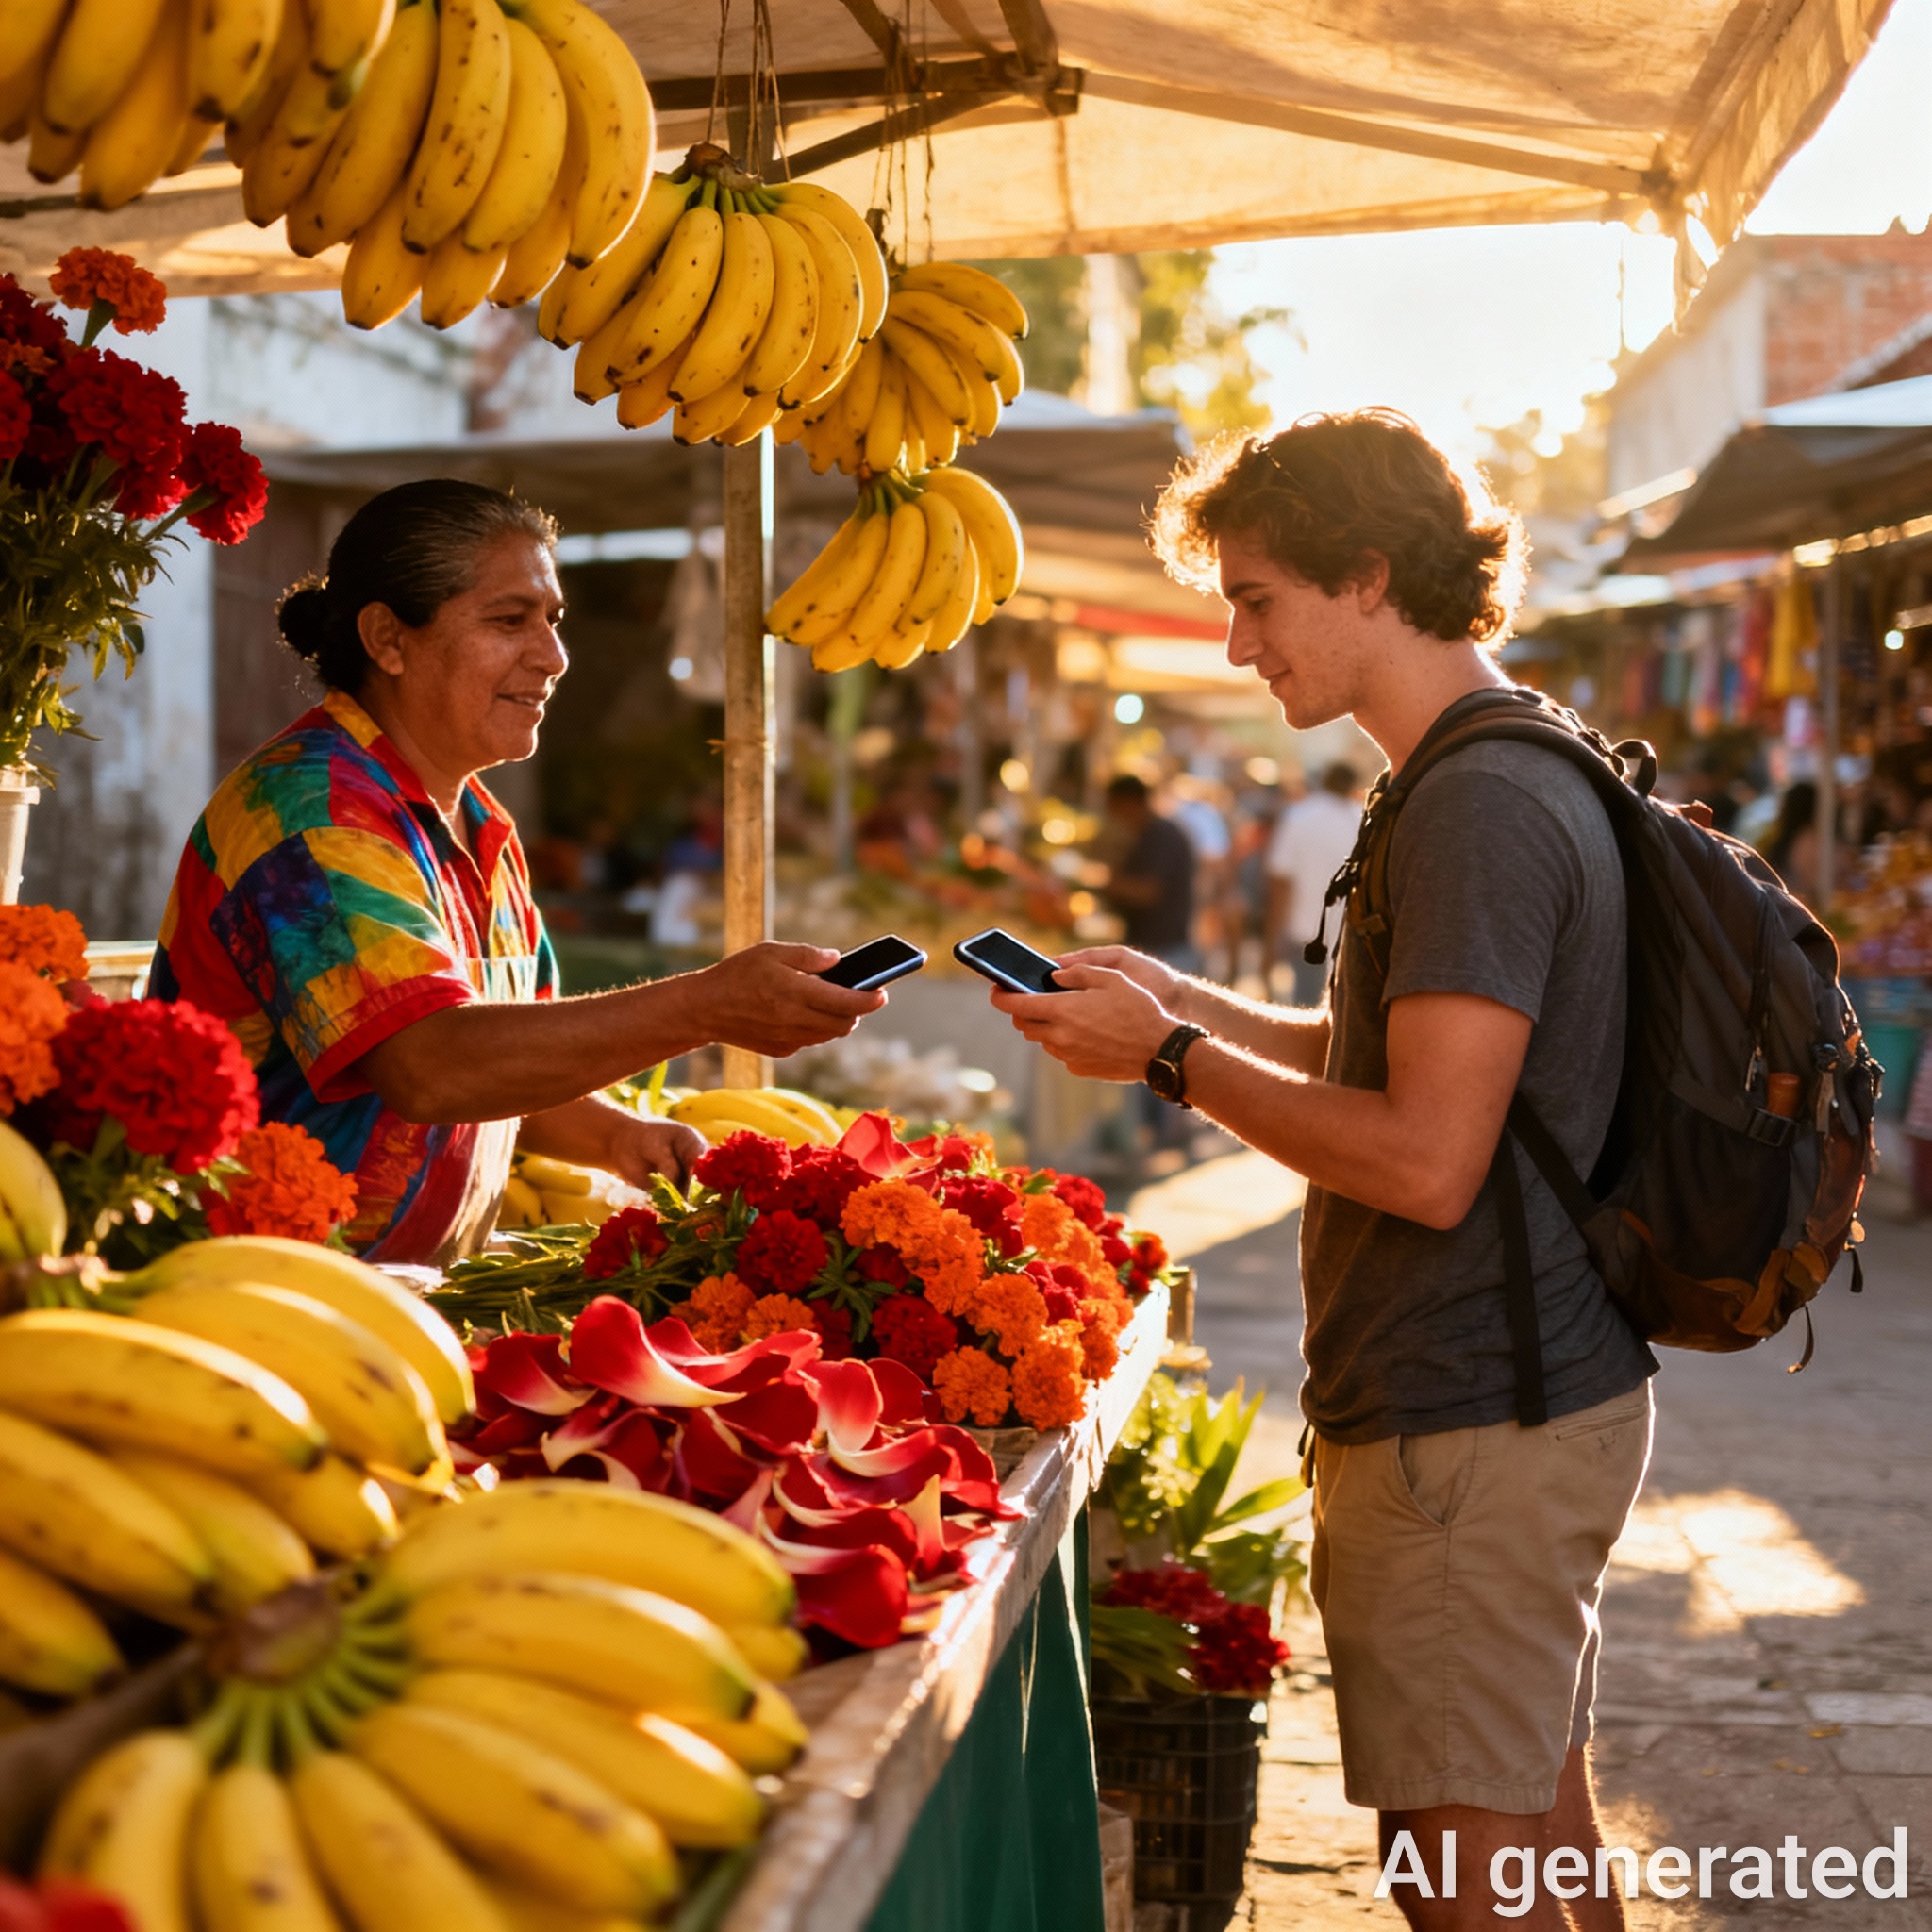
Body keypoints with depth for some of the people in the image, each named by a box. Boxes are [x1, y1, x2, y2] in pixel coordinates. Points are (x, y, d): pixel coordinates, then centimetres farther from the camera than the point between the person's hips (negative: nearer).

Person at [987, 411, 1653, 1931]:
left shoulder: (1479, 806, -19)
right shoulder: (1527, 771, 14)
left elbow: (1426, 1160, -25)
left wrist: (1173, 1058, -14)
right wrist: (1181, 1002, 12)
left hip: (1469, 1437, -11)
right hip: (1552, 1403, 11)